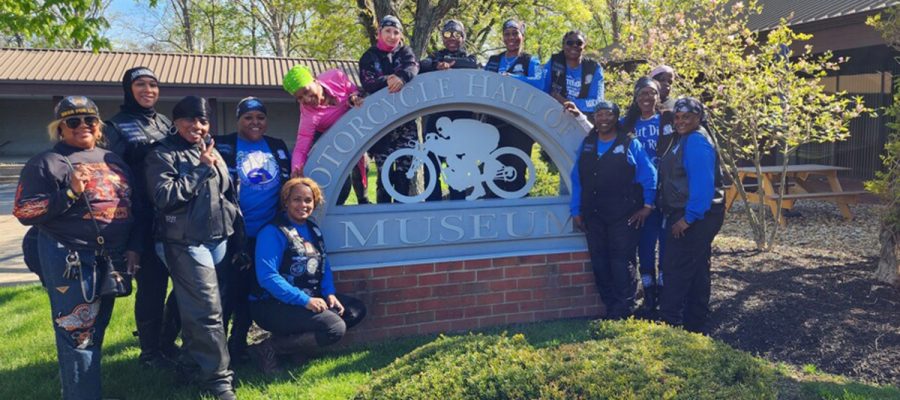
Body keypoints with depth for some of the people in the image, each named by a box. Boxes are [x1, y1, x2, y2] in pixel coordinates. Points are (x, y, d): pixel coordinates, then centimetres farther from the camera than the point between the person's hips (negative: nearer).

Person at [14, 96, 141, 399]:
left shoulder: (112, 160, 14)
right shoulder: (48, 162, -4)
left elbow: (133, 206, 18)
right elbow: (24, 212, -10)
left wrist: (134, 246, 10)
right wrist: (69, 194, -20)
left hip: (112, 259, 6)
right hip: (71, 260, -6)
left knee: (96, 331, 18)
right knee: (78, 335, -3)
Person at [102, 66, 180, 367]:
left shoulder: (165, 123, 16)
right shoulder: (116, 126, 1)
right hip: (143, 217, -5)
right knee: (151, 284, -1)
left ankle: (166, 340, 26)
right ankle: (150, 350, 16)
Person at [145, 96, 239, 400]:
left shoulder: (212, 150, 16)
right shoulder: (163, 153, -4)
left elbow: (229, 193, 22)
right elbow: (163, 196, -16)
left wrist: (235, 227, 18)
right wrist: (202, 169, -13)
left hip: (218, 238, 6)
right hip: (186, 242, -6)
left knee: (195, 308, 14)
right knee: (208, 310, -8)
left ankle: (195, 364, 28)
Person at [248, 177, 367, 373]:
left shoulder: (313, 229, 12)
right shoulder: (273, 232, -14)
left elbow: (324, 267, 13)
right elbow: (267, 276, -23)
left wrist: (330, 294, -6)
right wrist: (305, 300, -27)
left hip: (309, 299, 9)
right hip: (272, 305, -9)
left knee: (356, 310, 2)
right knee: (335, 328, -23)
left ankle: (298, 339, 0)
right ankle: (269, 348, -12)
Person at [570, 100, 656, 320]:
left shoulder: (630, 144, 1)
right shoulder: (586, 145, 12)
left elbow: (648, 175, 0)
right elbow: (577, 180, 11)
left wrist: (647, 205, -5)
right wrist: (576, 211, 7)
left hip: (624, 216, -4)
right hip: (594, 215, 5)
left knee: (622, 261, -4)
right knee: (599, 261, 7)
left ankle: (623, 309, 5)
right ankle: (610, 306, 18)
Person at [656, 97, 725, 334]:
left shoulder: (697, 141, -16)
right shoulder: (686, 139, 17)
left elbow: (702, 183, -24)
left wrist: (688, 217, -24)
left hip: (694, 218, -11)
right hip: (685, 215, 11)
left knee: (676, 270, -8)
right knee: (696, 271, 15)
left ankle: (669, 322, -2)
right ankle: (695, 325, 25)